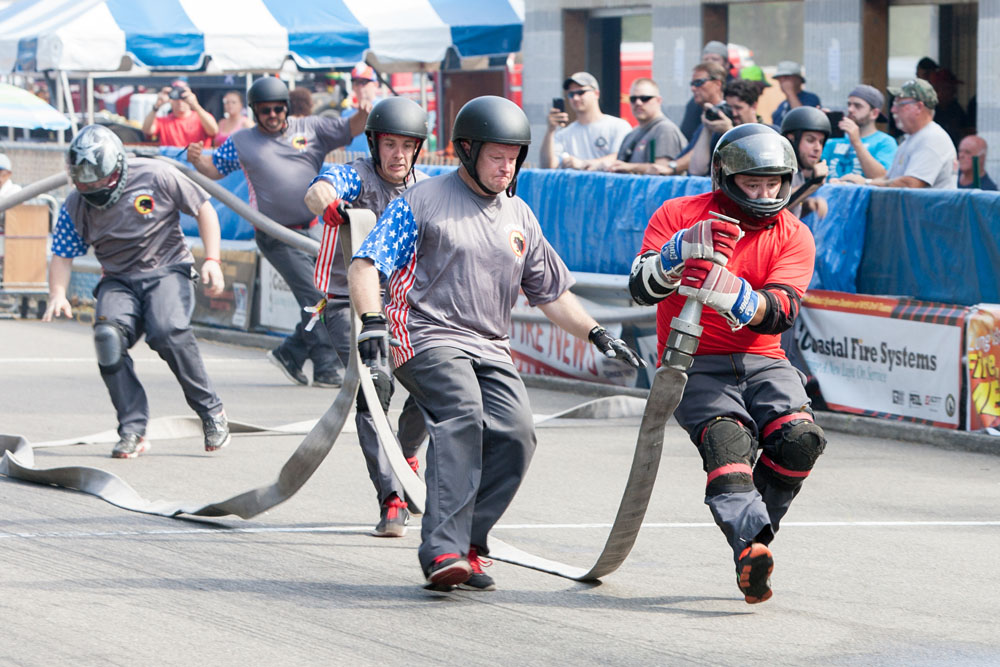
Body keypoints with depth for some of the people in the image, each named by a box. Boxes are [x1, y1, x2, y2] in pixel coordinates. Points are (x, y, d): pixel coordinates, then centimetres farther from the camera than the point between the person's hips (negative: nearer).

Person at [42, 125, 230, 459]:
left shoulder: (156, 177, -11)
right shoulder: (76, 205, -1)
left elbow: (203, 209, 0)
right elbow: (62, 255, 4)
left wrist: (212, 260, -8)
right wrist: (57, 294, -15)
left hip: (168, 271, -3)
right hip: (119, 281, 3)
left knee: (169, 333, -31)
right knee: (108, 336, -28)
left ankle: (210, 410, -12)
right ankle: (132, 430, -23)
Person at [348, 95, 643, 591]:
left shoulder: (519, 216, 20)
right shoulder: (422, 201, 2)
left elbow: (550, 292, 28)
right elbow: (366, 264, -5)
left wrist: (596, 335, 16)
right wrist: (372, 320, -22)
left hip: (491, 348, 6)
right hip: (427, 338, -6)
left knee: (515, 435, -17)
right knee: (463, 414, -31)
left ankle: (465, 547, -7)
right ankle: (443, 551, -38)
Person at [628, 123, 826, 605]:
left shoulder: (793, 237, 5)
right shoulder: (678, 215, 3)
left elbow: (779, 313, -12)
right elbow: (643, 290, -10)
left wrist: (734, 298, -33)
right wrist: (680, 252, -30)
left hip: (762, 361, 2)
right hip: (695, 363, -2)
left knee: (799, 438, -25)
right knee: (726, 439, -30)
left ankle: (750, 534, -8)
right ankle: (749, 544, -47)